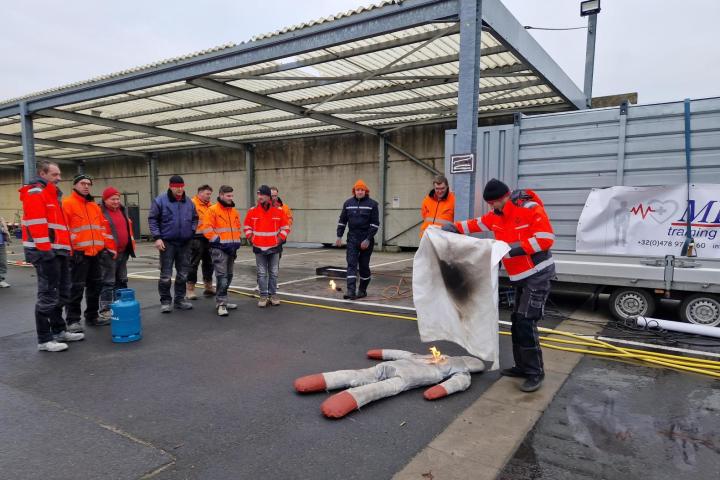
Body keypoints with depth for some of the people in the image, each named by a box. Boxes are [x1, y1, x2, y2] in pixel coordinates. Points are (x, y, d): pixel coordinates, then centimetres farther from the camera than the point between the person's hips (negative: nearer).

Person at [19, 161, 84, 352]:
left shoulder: (52, 194, 22)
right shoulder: (35, 193, -8)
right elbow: (36, 223, -19)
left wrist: (66, 248, 19)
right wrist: (45, 249, -23)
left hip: (58, 251, 10)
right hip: (46, 252, -10)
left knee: (60, 294, 16)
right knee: (47, 296, -7)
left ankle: (59, 331, 26)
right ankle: (44, 340, 0)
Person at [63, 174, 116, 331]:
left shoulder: (95, 206, 18)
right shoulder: (67, 204, -4)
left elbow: (103, 227, 20)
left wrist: (110, 247, 15)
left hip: (95, 253, 7)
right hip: (78, 253, -7)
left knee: (95, 285, 13)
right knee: (76, 288, -4)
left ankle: (92, 316, 24)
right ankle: (73, 320, 5)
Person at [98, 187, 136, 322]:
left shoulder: (122, 211, 16)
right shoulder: (100, 212, -9)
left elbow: (128, 229, 22)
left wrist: (131, 246, 17)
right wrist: (108, 249, -20)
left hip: (123, 252, 8)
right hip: (108, 254, -8)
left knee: (121, 281, 15)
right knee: (108, 282, -4)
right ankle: (105, 311, 2)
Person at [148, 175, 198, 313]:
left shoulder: (188, 202, 7)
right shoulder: (160, 201, -6)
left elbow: (194, 218, 19)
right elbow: (152, 219, -6)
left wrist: (192, 231, 5)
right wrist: (157, 237, -12)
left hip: (185, 244, 5)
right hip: (167, 243, -4)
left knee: (183, 274, 11)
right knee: (166, 275, 0)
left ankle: (180, 299, 22)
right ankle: (165, 301, 12)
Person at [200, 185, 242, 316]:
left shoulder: (234, 211, 15)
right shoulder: (212, 210, -6)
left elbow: (238, 227, 21)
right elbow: (207, 228, -13)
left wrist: (237, 241, 9)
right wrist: (219, 241, -15)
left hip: (231, 249, 7)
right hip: (219, 249, -7)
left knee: (229, 276, 13)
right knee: (222, 276, -12)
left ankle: (221, 301, 24)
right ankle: (221, 304, -8)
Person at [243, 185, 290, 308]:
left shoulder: (279, 211, -4)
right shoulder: (252, 211, -1)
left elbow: (286, 227, 4)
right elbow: (246, 226, 11)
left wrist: (280, 238, -5)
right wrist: (250, 238, 1)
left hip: (274, 247, 0)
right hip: (259, 247, 0)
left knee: (274, 273, 7)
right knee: (262, 273, 5)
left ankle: (273, 294, 19)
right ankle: (263, 296, 13)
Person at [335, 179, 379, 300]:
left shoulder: (372, 204, -4)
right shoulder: (348, 203, 7)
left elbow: (375, 224, -7)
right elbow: (342, 221, 13)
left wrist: (368, 239, -13)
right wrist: (339, 236, 6)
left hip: (366, 240, -2)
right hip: (352, 239, 2)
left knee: (364, 265, 7)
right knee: (351, 264, -7)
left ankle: (362, 290, 21)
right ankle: (351, 291, -13)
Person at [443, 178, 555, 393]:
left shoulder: (530, 208, -19)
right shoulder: (497, 214, 6)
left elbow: (546, 238, -22)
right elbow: (477, 223, 15)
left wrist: (516, 248, -27)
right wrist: (455, 227, 0)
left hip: (538, 273, -9)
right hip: (520, 276, 9)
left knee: (526, 322, -12)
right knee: (517, 321, 11)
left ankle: (535, 373, -1)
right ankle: (522, 366, 23)